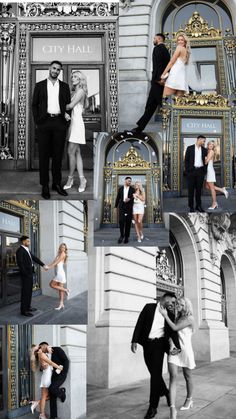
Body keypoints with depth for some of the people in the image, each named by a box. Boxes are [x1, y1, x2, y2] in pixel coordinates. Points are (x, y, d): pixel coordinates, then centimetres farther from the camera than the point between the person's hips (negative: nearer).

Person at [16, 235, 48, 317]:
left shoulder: (27, 250, 16)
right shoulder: (20, 250, -13)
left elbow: (35, 258, 16)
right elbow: (20, 263, -20)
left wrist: (43, 265, 8)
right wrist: (25, 273, -21)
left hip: (30, 273, 9)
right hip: (25, 274, -9)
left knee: (29, 291, 15)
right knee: (25, 291, -7)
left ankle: (28, 307, 24)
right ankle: (24, 310, -3)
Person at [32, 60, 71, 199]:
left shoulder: (64, 86, 12)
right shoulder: (40, 85, 8)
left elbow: (68, 104, 13)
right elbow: (34, 105, 8)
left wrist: (66, 121, 2)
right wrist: (37, 122, -1)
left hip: (59, 122, 2)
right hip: (44, 122, -1)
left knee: (58, 155, 4)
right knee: (44, 155, -1)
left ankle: (57, 183, 12)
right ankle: (45, 185, 2)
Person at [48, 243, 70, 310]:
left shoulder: (63, 254, -7)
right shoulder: (59, 254, 18)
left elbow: (56, 262, -14)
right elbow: (54, 262, 14)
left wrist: (49, 267, -17)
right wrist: (48, 266, 2)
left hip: (60, 273, -9)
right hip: (59, 273, 9)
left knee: (52, 284, -5)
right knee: (60, 289, 7)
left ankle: (65, 290, 3)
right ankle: (61, 304, 8)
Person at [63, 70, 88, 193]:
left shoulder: (81, 91, -7)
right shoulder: (76, 92, 20)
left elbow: (71, 106, -12)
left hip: (77, 122, -9)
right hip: (73, 122, 9)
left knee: (71, 152, -9)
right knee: (77, 152, 5)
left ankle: (70, 178, 0)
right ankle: (81, 179, 4)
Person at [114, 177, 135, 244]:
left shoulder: (132, 189, 7)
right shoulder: (120, 189, 11)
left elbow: (134, 198, 0)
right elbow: (118, 198, 13)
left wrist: (129, 199, -20)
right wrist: (116, 206, 9)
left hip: (129, 207, 0)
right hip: (122, 206, 0)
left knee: (128, 222, 0)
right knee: (121, 221, -12)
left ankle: (126, 237, 8)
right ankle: (122, 235, 2)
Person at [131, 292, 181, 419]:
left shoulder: (169, 314, 6)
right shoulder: (149, 307, 2)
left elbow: (173, 331, 0)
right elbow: (139, 324, -1)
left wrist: (177, 346, -16)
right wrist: (134, 341, -8)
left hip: (159, 344, 0)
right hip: (147, 343, 0)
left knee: (156, 373, -6)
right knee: (154, 373, 9)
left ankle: (153, 406, 1)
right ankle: (165, 392, 36)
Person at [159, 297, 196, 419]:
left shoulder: (190, 318, -8)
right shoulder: (178, 317, 12)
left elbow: (175, 328, -17)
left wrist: (165, 315, -10)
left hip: (185, 350, -4)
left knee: (187, 376, 13)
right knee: (173, 377, -12)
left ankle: (189, 399, 38)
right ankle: (172, 409, -19)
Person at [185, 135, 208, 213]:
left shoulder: (204, 150, 12)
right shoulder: (190, 148, 1)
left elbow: (205, 161, 13)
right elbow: (186, 160, 0)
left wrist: (205, 171, 4)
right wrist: (187, 170, -6)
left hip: (200, 171, 3)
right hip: (191, 171, -3)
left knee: (199, 189, 6)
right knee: (191, 189, 0)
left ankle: (198, 206, 13)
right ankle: (191, 207, 5)